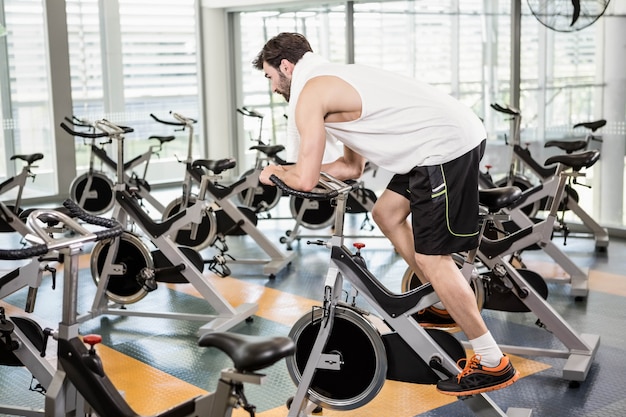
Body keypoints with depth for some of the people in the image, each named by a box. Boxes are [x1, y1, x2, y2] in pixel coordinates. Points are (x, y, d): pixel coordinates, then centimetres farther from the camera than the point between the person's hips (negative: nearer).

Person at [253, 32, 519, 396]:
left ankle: (493, 364, 2)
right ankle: (445, 307, 32)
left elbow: (305, 180, -8)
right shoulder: (333, 80, 23)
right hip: (452, 136, 10)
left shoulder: (309, 93, -7)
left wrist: (276, 171, 13)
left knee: (431, 257, -5)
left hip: (447, 147, -10)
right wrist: (292, 170, 22)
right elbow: (352, 167, 26)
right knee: (388, 214, 23)